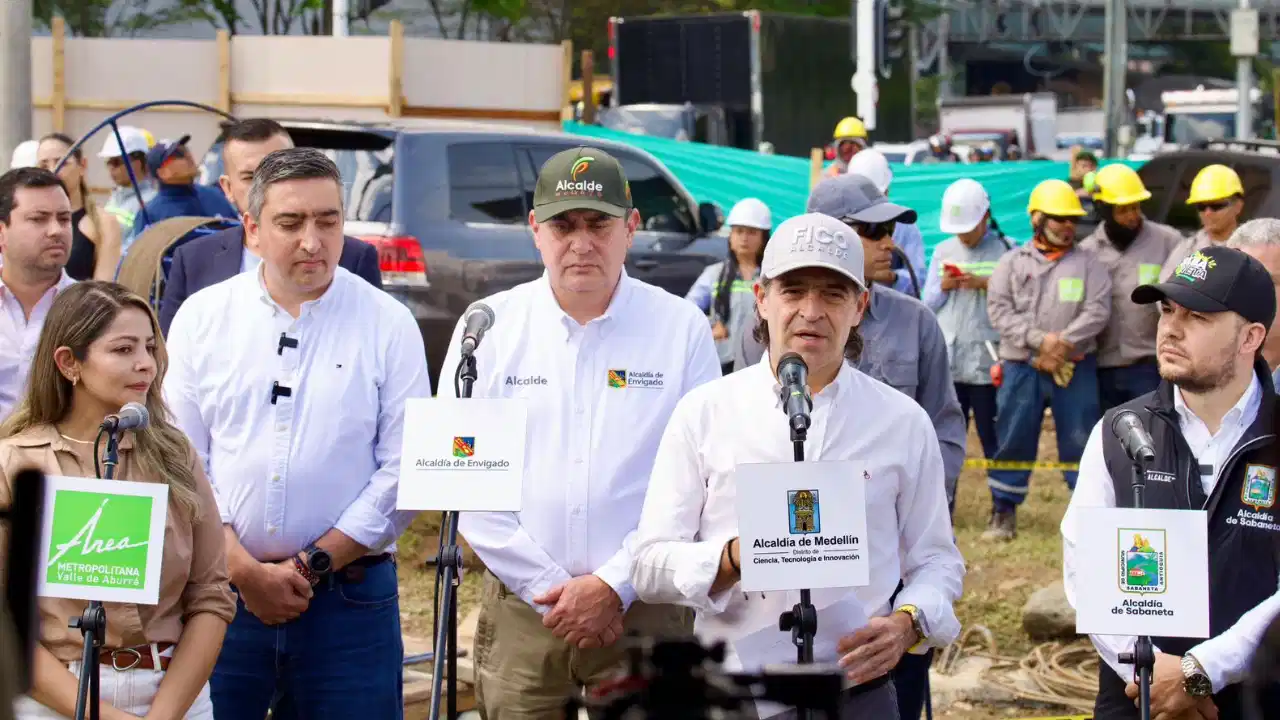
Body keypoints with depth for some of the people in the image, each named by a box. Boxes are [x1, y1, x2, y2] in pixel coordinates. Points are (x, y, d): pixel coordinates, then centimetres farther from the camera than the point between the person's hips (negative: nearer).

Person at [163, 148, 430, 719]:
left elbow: (404, 469, -3)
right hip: (219, 594, 1)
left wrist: (313, 564, -8)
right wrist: (245, 570, -8)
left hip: (350, 599, -1)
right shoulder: (202, 318, 6)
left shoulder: (388, 324, 1)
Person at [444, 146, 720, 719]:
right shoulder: (488, 326, 3)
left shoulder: (683, 328, 0)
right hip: (520, 613, 1)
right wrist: (551, 590, -8)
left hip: (644, 612, -1)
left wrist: (613, 586, -10)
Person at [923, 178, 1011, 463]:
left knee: (994, 441, 3)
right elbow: (928, 303, 13)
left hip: (989, 362, -4)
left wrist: (986, 284, -17)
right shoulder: (943, 251, 11)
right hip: (946, 362, 4)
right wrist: (943, 287, -7)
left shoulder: (1006, 251, -1)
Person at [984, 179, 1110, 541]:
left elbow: (1097, 310, -5)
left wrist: (1063, 344, -16)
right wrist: (1040, 340, -15)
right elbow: (999, 309, -3)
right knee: (1013, 439, 5)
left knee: (1081, 440, 0)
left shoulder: (1088, 263, 7)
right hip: (1021, 368, 1)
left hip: (1075, 368, -1)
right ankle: (1004, 511, 15)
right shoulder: (1013, 262, 7)